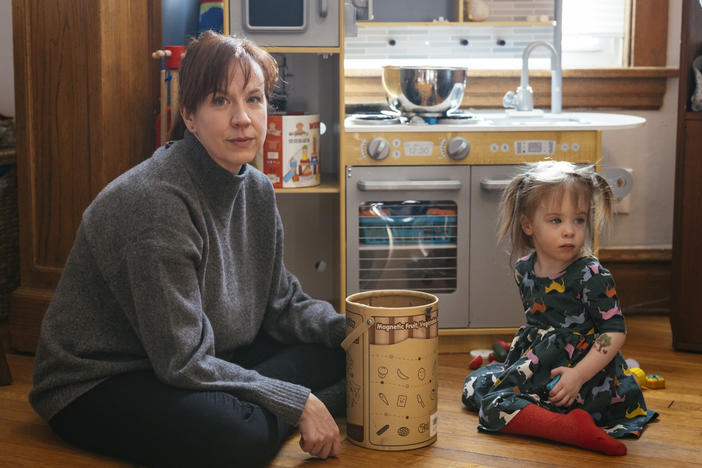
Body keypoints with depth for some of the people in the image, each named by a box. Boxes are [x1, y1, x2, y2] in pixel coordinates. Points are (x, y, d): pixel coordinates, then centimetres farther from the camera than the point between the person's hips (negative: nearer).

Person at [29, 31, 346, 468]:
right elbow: (181, 361, -26)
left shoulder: (257, 190, 0)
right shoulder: (155, 200, -26)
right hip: (99, 384, -8)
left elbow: (281, 304, 9)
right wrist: (298, 404, -24)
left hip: (205, 362, 9)